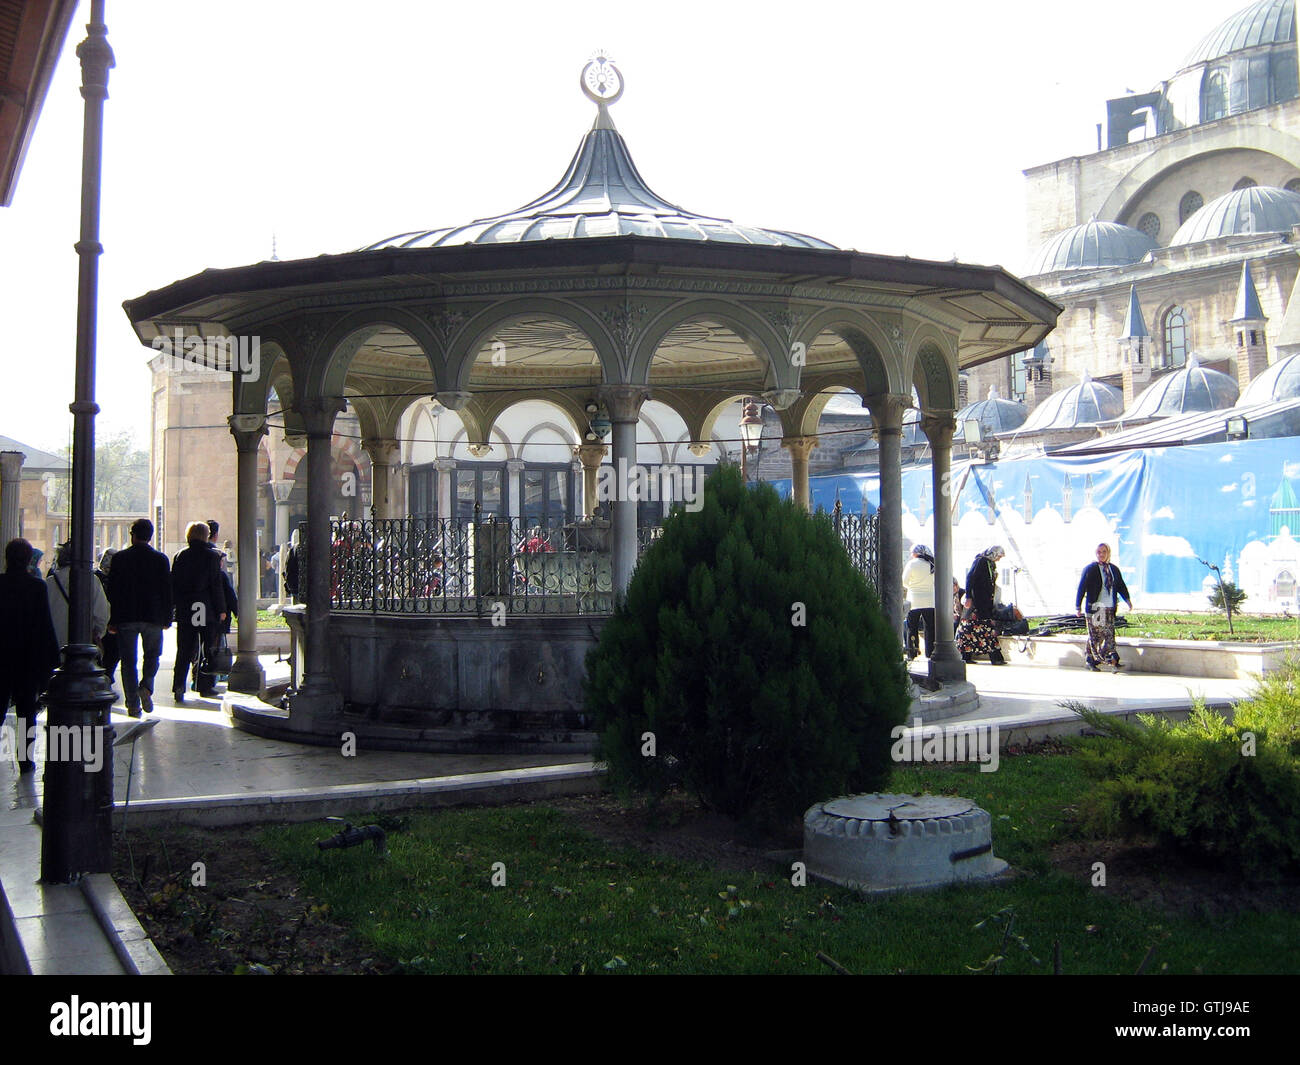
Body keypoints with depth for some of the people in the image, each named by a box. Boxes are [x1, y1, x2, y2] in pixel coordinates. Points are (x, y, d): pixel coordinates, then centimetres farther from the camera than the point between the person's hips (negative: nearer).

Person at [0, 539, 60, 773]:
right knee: (27, 708, 7)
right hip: (29, 657, -1)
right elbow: (45, 624, -8)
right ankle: (25, 760, 7)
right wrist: (51, 657, -1)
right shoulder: (37, 586, -9)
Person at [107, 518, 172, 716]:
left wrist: (113, 620, 4)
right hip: (153, 618, 1)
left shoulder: (120, 558, -2)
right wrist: (167, 619, 7)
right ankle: (146, 686, -9)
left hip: (126, 618, 0)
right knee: (152, 655, 16)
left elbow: (112, 590, -1)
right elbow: (167, 591, 1)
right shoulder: (160, 559, 0)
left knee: (128, 661, 6)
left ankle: (133, 704, 4)